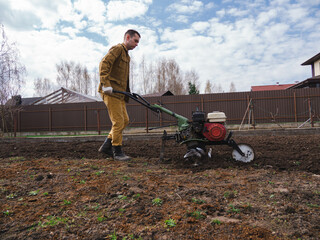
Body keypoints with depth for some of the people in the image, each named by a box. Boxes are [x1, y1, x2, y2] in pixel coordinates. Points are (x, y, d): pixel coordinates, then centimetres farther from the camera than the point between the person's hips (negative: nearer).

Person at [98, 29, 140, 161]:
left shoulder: (126, 55, 26)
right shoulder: (117, 49, -5)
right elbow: (104, 63, -20)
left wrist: (127, 94, 19)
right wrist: (106, 84, -27)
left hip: (119, 93, 10)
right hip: (110, 92, -10)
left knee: (125, 120, 10)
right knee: (118, 121, -8)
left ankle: (106, 146, 18)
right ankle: (117, 151, 4)